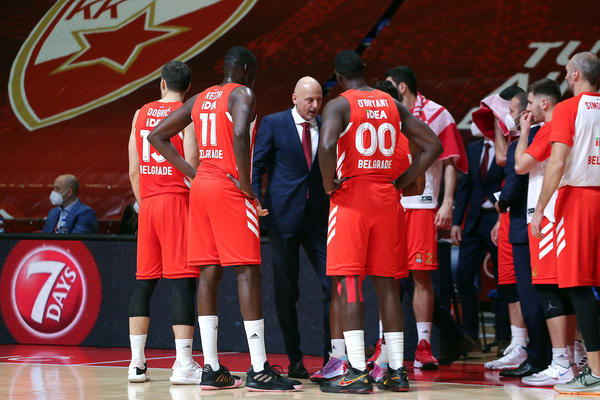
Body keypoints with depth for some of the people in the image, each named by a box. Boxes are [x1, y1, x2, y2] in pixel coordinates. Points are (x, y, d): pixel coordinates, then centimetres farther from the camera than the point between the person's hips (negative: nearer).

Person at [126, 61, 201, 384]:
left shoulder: (141, 114, 12)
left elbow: (134, 170, 12)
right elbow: (190, 163, -13)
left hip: (147, 202, 5)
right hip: (177, 200, -5)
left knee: (144, 281, 10)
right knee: (182, 280, -6)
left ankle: (137, 363, 9)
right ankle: (183, 364, -10)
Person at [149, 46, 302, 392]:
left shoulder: (200, 99, 17)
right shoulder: (243, 94, -6)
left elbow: (158, 136, 18)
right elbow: (240, 135, -25)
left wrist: (192, 173, 13)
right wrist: (246, 184, -16)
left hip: (202, 184, 8)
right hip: (229, 189, -8)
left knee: (210, 273, 7)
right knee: (248, 272, -8)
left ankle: (212, 369, 6)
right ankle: (259, 371, -11)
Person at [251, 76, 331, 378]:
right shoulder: (273, 124, 1)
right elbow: (257, 165, 0)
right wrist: (255, 201, -13)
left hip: (318, 217, 2)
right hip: (284, 216, -2)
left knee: (333, 284, -5)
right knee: (286, 291, 3)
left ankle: (331, 357, 4)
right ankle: (294, 361, 11)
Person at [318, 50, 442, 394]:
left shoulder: (339, 105, -5)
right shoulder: (393, 105, 11)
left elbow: (327, 145, -25)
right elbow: (433, 146, 8)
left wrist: (329, 184, -10)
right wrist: (401, 182, 9)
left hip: (350, 196, -5)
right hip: (387, 198, 5)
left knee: (348, 283, -5)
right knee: (386, 282, 10)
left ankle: (357, 374, -11)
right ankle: (397, 371, 10)